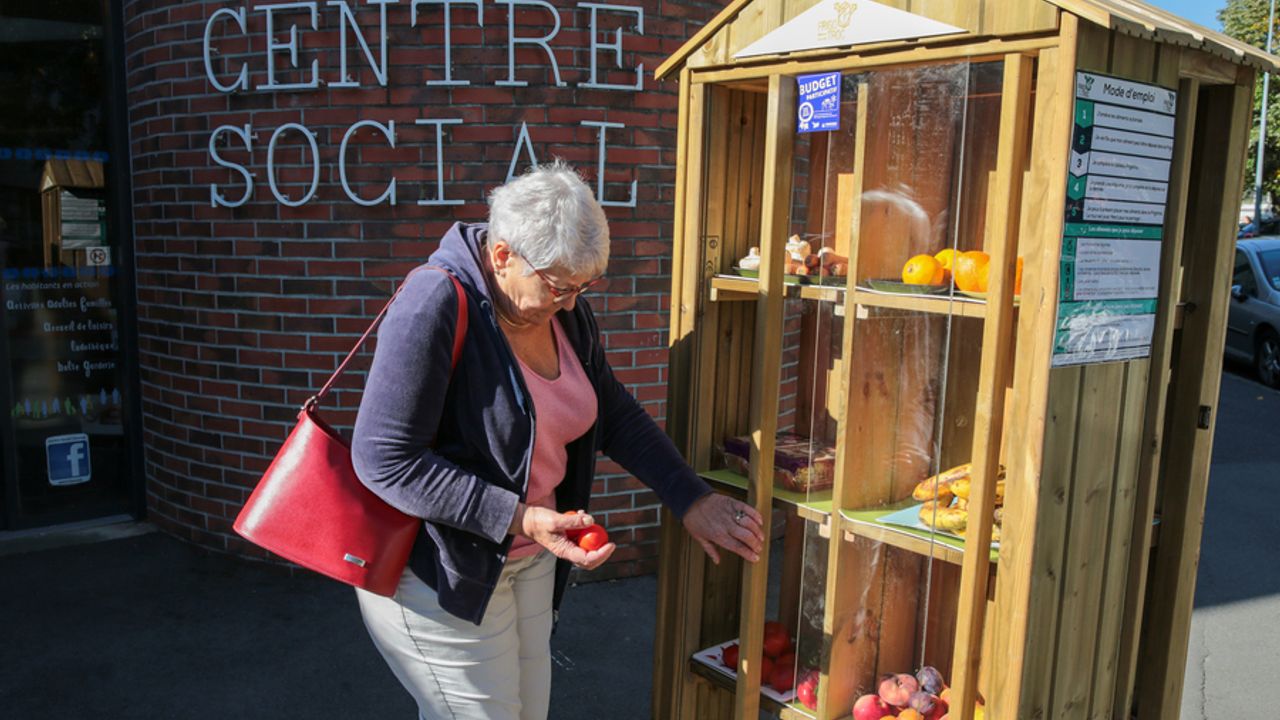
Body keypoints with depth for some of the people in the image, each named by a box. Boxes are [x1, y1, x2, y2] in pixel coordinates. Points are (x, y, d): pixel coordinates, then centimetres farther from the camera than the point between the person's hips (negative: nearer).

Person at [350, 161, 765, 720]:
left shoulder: (565, 310, 0)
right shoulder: (436, 304, -24)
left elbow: (614, 416, 9)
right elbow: (384, 459, -25)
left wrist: (691, 499, 1)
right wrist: (518, 518, -27)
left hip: (529, 559, 7)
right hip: (437, 568, -7)